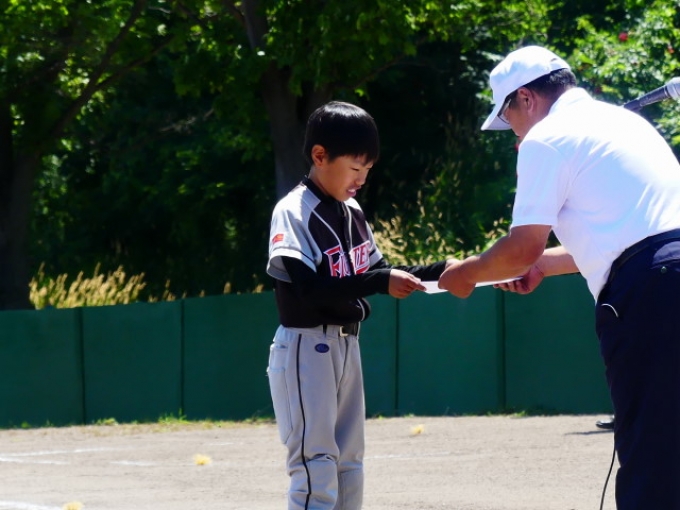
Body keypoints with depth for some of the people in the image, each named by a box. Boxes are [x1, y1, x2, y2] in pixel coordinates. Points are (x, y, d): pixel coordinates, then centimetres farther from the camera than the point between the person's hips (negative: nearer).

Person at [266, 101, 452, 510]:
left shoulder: (353, 213, 10)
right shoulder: (293, 212, -15)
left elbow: (377, 271, 14)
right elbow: (309, 287, -24)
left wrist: (438, 272, -1)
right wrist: (380, 282, -30)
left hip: (346, 346, 9)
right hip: (305, 348, -9)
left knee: (349, 463, 12)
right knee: (316, 464, -13)